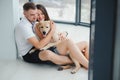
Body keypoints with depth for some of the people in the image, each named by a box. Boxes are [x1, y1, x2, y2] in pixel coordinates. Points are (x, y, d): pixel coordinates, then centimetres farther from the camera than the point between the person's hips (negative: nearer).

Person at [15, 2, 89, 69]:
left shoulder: (31, 22, 11)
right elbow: (39, 46, -25)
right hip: (29, 55, -8)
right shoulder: (23, 26, -18)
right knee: (47, 53, -44)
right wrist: (52, 31, -18)